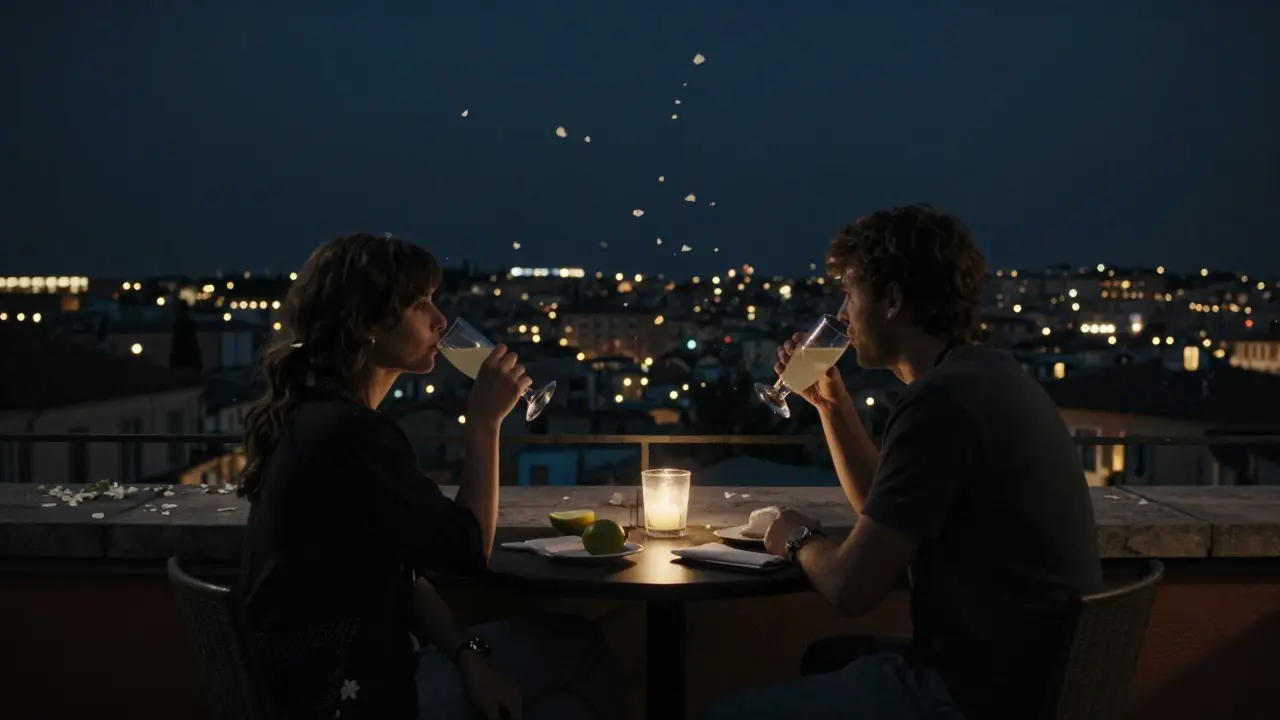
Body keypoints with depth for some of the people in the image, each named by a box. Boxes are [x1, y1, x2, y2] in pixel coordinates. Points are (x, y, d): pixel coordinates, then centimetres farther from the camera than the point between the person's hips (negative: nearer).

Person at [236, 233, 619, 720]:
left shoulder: (321, 415, 10)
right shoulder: (348, 432, -23)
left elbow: (403, 571, 8)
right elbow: (466, 550, -15)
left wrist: (467, 655, -4)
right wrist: (484, 421, -10)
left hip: (334, 668, 9)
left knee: (574, 645, 12)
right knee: (577, 653, 2)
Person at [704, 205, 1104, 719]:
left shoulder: (941, 399, -22)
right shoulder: (981, 376, 11)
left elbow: (852, 587, -21)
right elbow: (885, 513, 24)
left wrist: (800, 539, 1)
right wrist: (830, 402, 16)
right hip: (1021, 665, 10)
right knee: (822, 659, 30)